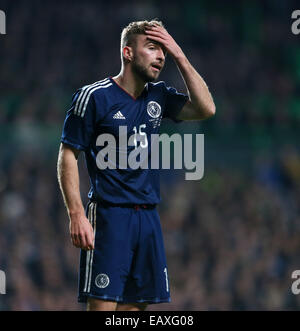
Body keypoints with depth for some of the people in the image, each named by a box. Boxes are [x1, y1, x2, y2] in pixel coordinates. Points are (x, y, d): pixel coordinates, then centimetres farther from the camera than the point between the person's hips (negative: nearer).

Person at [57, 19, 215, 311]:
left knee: (136, 303, 5)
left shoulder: (158, 96, 12)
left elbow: (205, 109, 2)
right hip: (108, 216, -6)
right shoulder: (94, 96, -5)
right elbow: (67, 155, -6)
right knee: (103, 303, -11)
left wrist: (179, 57, -1)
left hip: (148, 217, 6)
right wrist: (76, 215, -15)